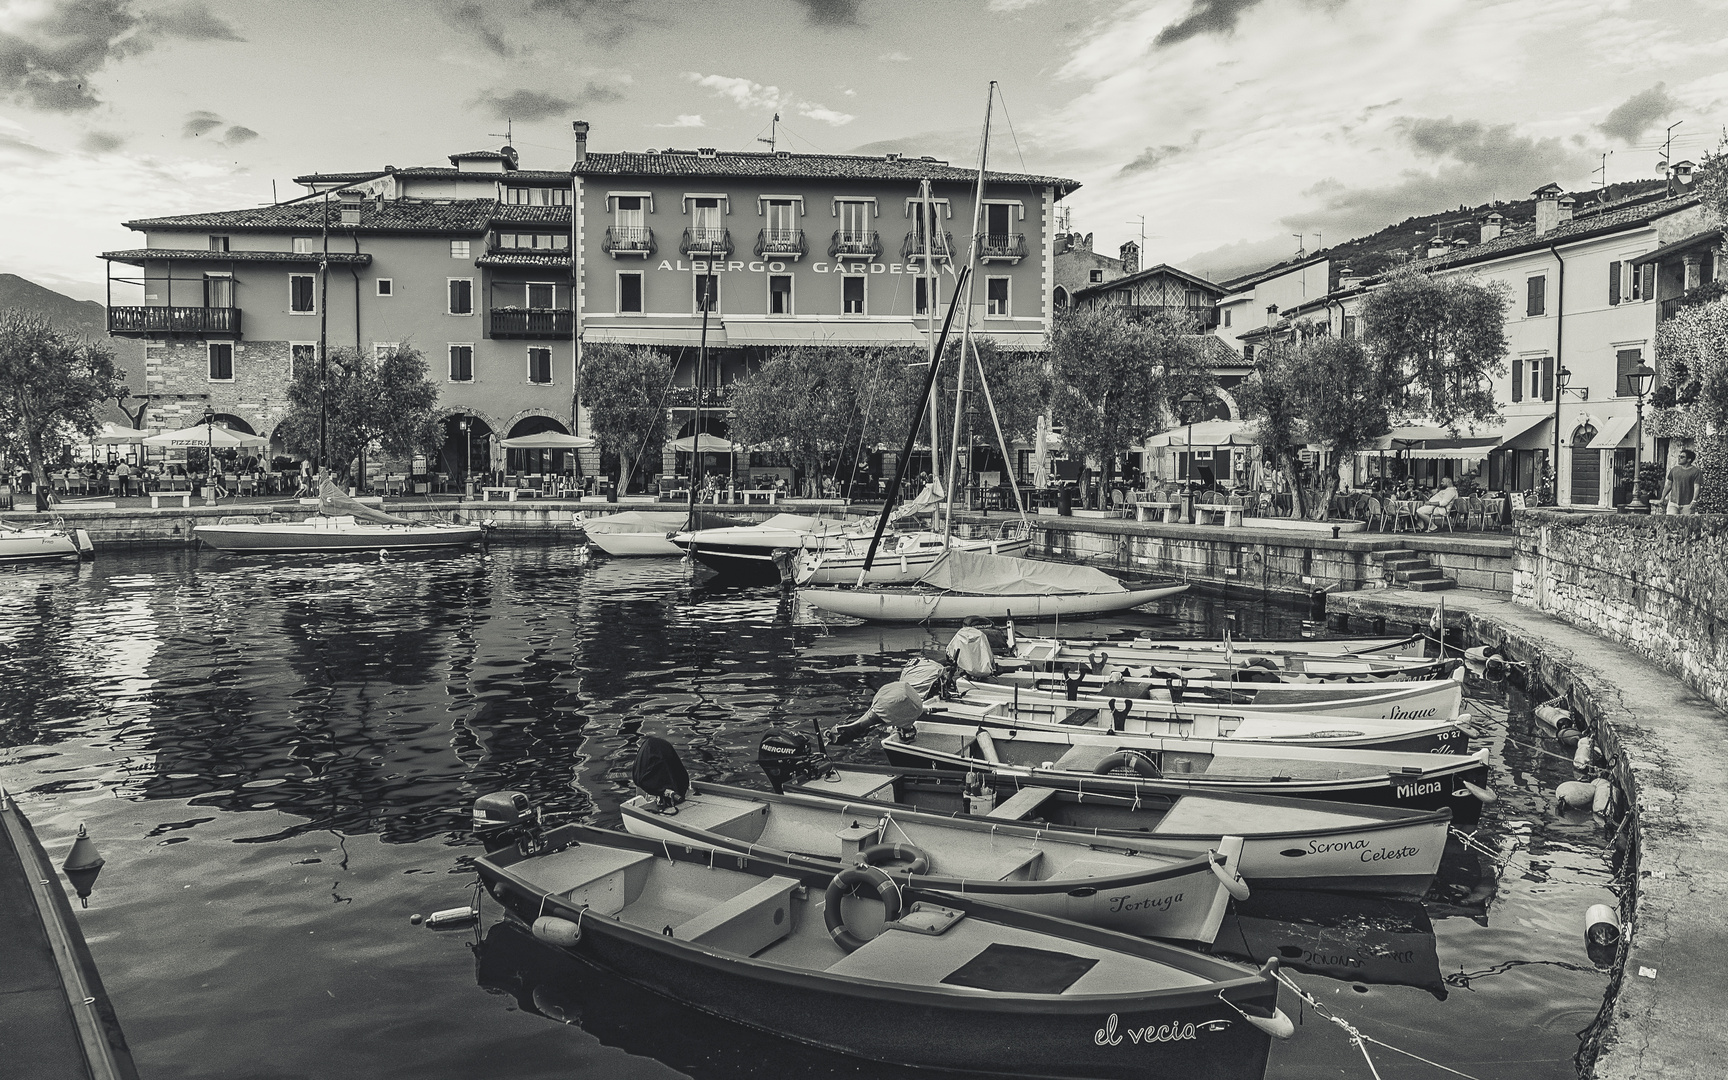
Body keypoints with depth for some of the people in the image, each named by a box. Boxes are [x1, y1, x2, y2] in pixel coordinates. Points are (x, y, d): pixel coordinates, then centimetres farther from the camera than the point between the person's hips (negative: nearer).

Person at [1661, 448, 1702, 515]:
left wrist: (1694, 501, -19)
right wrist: (1663, 498, 16)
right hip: (1673, 503, 3)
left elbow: (1696, 487, -8)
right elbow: (1668, 485, 17)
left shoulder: (1696, 471, -2)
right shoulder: (1674, 469, 11)